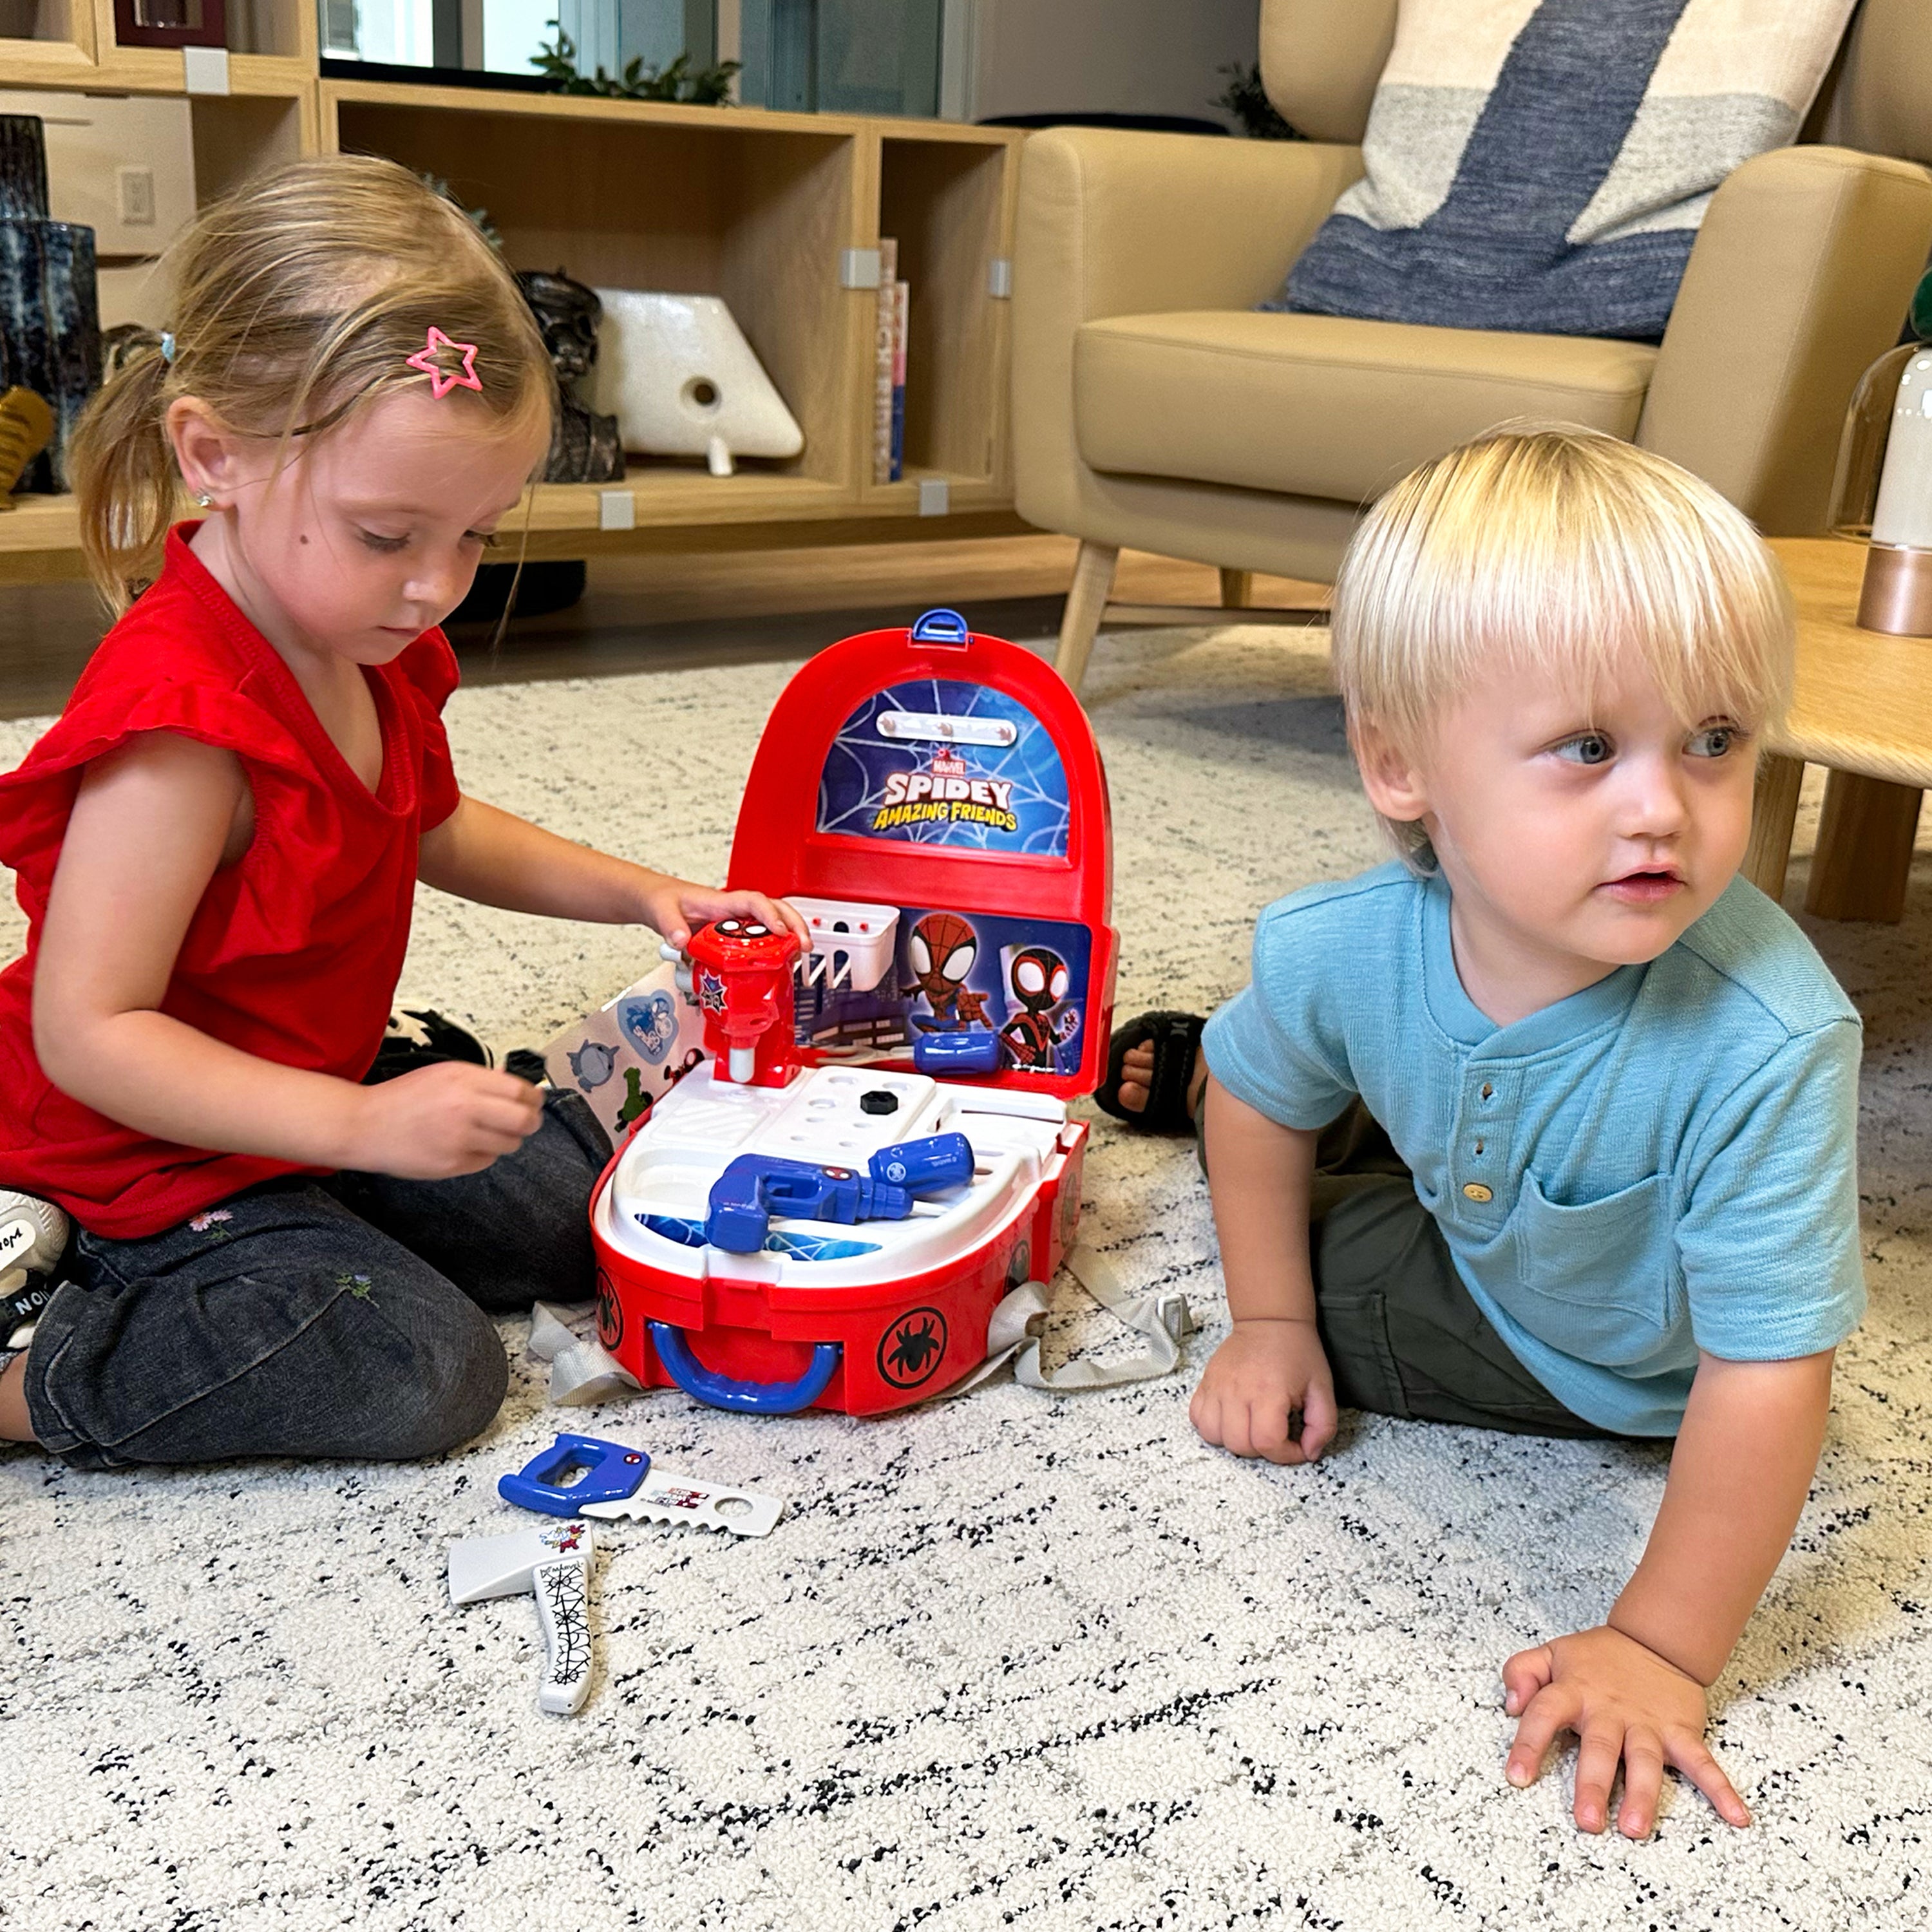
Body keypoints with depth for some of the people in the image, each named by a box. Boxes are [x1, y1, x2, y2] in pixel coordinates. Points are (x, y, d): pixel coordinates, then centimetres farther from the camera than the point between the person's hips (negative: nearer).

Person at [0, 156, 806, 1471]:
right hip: (157, 1159, -9)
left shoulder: (368, 647, -2)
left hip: (314, 1101, 9)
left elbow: (435, 829, 17)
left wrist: (641, 893, 5)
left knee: (578, 1200, 12)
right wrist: (362, 1125, -36)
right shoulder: (183, 720, -32)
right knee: (425, 1371, -19)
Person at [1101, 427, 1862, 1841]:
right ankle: (1188, 1072, 36)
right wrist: (1270, 1328, -1)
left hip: (1650, 1369, -2)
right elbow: (1265, 1101, -5)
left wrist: (1659, 1649, -31)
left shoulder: (1767, 1047, -43)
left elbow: (1766, 1376, -36)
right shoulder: (1349, 947, -29)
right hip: (1480, 1248, 3)